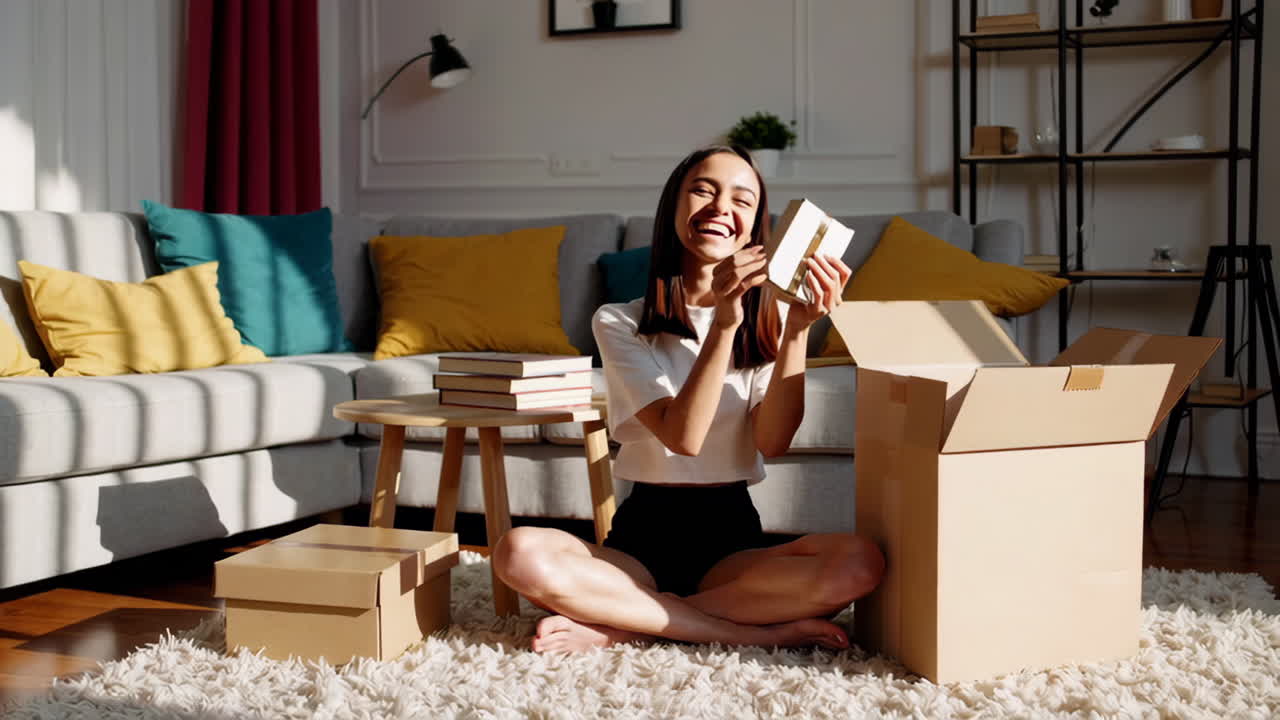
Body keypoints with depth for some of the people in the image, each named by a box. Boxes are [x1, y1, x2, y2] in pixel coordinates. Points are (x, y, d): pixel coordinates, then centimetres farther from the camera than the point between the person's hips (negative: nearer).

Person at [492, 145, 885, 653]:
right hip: (644, 533, -1)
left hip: (733, 538, 2)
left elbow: (773, 441, -9)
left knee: (859, 562, -29)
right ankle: (766, 631, -25)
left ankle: (621, 623, -21)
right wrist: (724, 323, -24)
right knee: (521, 554, -32)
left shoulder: (768, 317, 7)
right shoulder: (619, 322, 0)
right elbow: (682, 436, -15)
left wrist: (797, 330, -20)